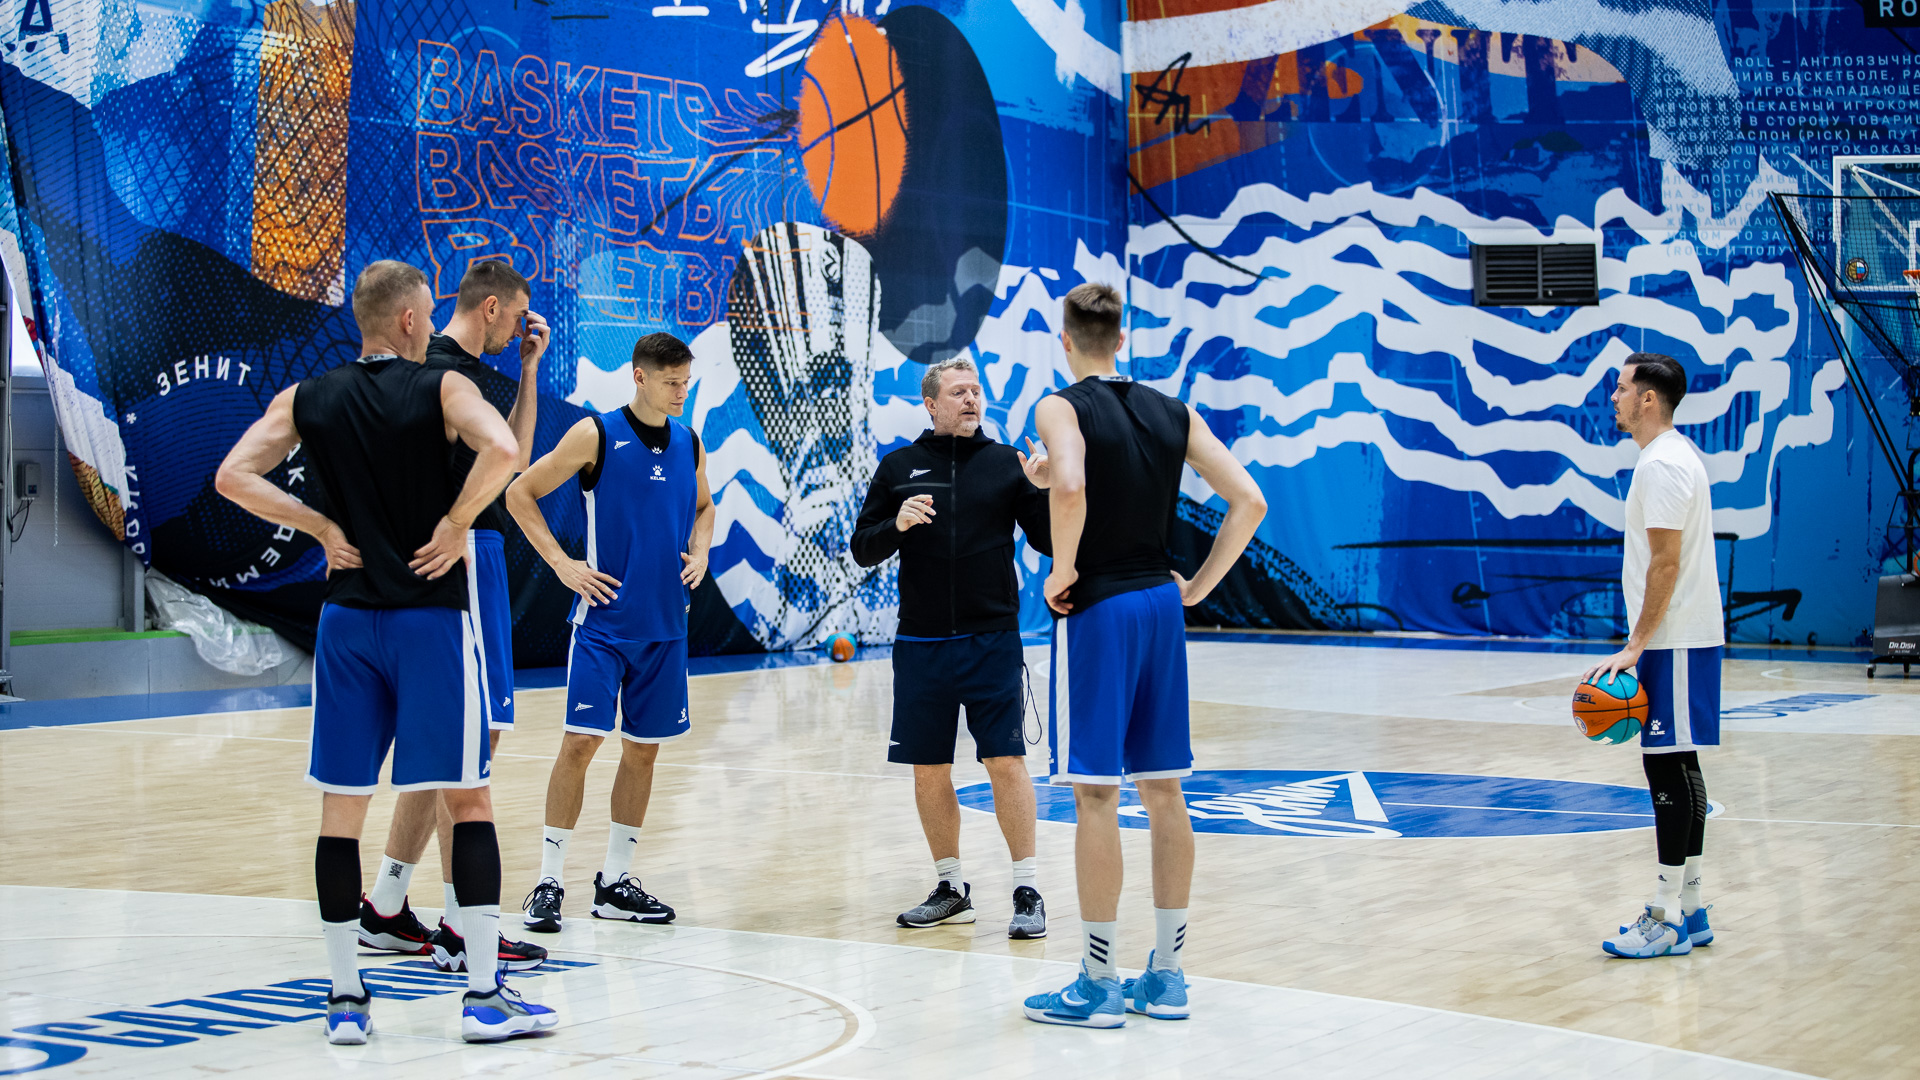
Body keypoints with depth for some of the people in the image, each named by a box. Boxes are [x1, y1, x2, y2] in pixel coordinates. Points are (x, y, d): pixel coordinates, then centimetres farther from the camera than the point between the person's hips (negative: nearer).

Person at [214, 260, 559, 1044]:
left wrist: (323, 528, 2)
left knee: (340, 808, 8)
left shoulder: (305, 400, 7)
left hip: (347, 619, 4)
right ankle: (484, 994, 1)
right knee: (468, 798, 3)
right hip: (432, 616, -3)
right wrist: (455, 524, -11)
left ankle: (345, 999, 10)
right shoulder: (442, 389, -4)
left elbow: (233, 477, -2)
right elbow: (501, 450, -23)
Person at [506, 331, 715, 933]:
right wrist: (561, 563, -9)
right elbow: (520, 494, -3)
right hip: (605, 617, -5)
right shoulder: (596, 435, -7)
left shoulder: (689, 444, 8)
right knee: (582, 739, -10)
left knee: (644, 747, 8)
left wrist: (699, 553, 7)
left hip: (664, 623, 5)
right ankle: (549, 880, -2)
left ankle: (615, 882, 17)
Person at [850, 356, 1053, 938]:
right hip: (921, 644, 2)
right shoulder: (900, 467, 7)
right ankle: (950, 889, 20)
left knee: (1005, 761, -7)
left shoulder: (1005, 463, 5)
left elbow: (1051, 543, 1)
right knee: (929, 770, 6)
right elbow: (863, 549, 7)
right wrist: (896, 525, -13)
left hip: (993, 641, -2)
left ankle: (1027, 891, 0)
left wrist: (1044, 491, -15)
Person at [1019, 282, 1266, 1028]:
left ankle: (1098, 986, 4)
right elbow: (1249, 502, 4)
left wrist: (1061, 570, -14)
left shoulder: (1062, 408, -7)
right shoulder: (1173, 412, 9)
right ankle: (1166, 976, 18)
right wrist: (1199, 585, 8)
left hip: (1095, 609, -6)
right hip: (1161, 603, 6)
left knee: (1095, 793, -1)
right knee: (1163, 791, 11)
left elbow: (1070, 489, -28)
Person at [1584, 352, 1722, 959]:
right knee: (1675, 767, 12)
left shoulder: (1662, 464, -16)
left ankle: (1667, 920, -7)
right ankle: (1688, 910, 17)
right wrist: (1642, 643, 22)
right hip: (1679, 637, 11)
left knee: (1668, 767, -9)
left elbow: (1665, 563, -20)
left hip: (1674, 643, -11)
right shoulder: (1674, 455, 17)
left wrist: (1637, 645, -20)